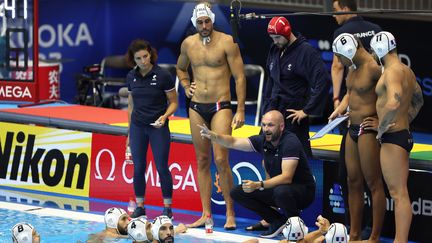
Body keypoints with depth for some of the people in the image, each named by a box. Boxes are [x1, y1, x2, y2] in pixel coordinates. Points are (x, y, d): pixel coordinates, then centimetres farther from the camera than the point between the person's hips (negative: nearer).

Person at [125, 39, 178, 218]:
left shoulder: (163, 76, -9)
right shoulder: (131, 77, 4)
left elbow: (174, 102, -2)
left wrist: (164, 116, -21)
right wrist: (129, 133, 15)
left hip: (158, 127, -4)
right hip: (137, 127, 4)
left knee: (162, 167, -3)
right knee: (138, 168, 5)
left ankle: (167, 208, 5)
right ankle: (139, 207, 14)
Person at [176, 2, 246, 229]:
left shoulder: (226, 42, -6)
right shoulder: (188, 44, 8)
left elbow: (239, 77, -6)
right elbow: (180, 68, 29)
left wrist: (241, 110, -10)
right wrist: (186, 87, 9)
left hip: (220, 106, -5)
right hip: (196, 108, 5)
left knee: (220, 159, -13)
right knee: (202, 161, 6)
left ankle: (230, 213, -4)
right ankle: (206, 214, 9)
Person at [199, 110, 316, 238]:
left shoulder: (290, 142, -23)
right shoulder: (263, 141, -3)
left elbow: (286, 177, -31)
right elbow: (233, 142, -1)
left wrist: (259, 185, -40)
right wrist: (213, 136, -20)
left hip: (303, 190, -7)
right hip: (276, 187, 7)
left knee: (281, 191, -41)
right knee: (237, 192, -3)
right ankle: (278, 222, 2)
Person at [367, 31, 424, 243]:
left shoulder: (392, 72, -17)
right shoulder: (407, 71, 14)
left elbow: (394, 103, -33)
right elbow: (418, 101, 30)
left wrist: (381, 129, -20)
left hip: (393, 138, -10)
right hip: (404, 135, 10)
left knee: (398, 194, -9)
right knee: (400, 193, 14)